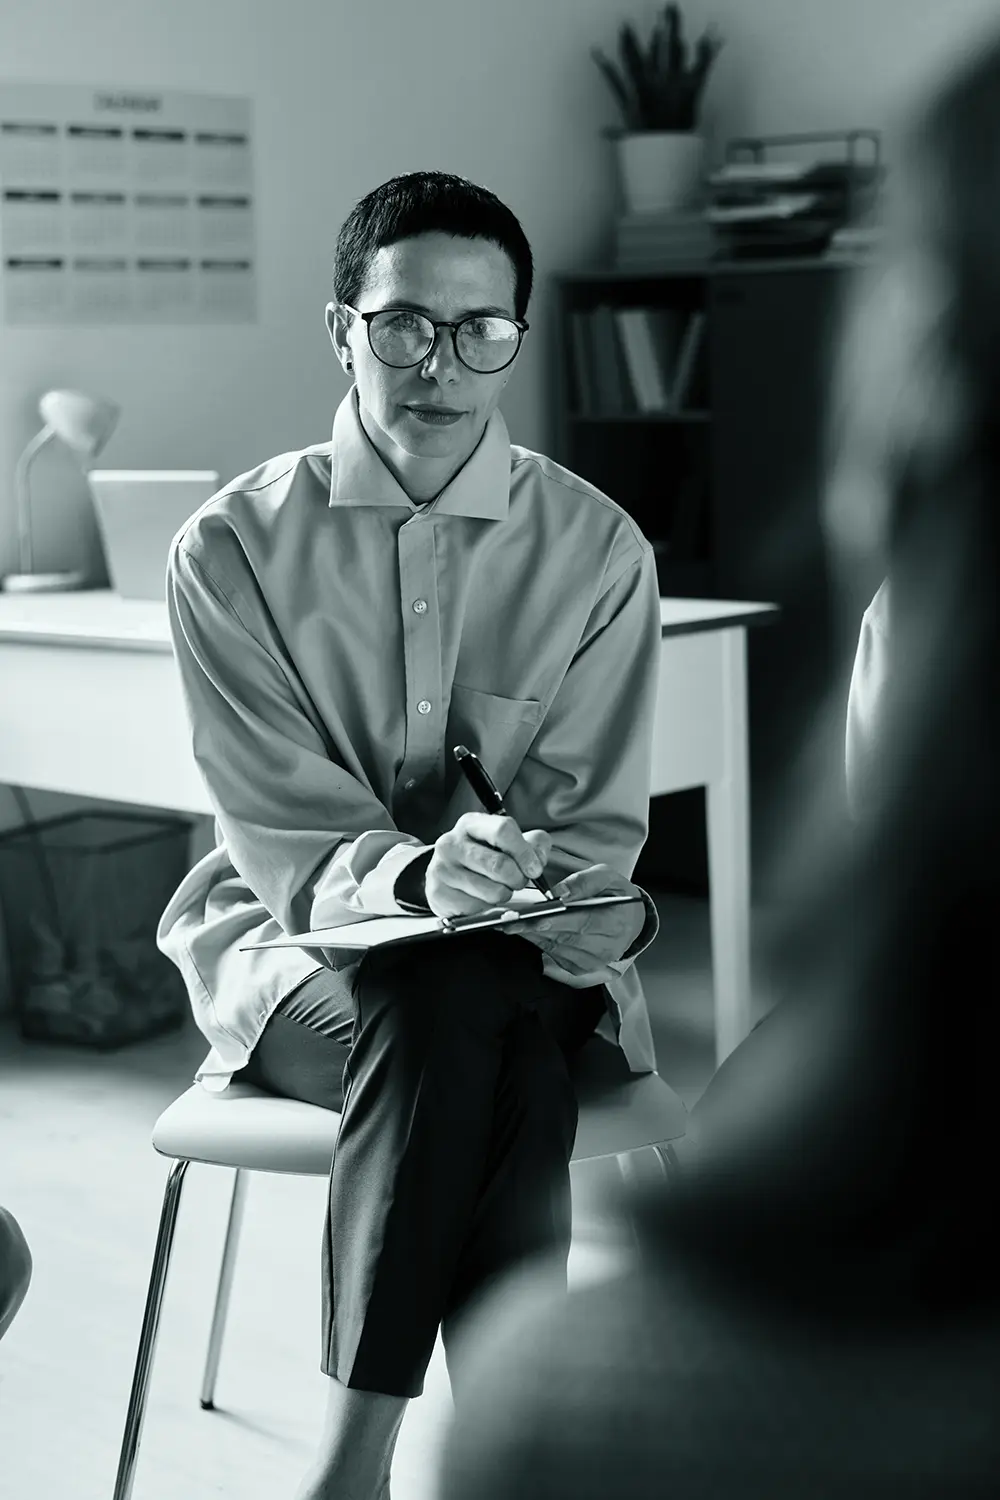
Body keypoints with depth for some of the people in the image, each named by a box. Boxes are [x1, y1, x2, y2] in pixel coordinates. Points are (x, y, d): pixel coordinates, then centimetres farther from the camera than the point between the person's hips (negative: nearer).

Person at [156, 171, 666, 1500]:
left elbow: (598, 825, 0)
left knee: (485, 1042, -33)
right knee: (451, 1006, -34)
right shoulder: (234, 546, -4)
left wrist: (590, 919, -22)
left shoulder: (599, 550, 0)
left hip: (525, 958, 2)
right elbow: (282, 836, -10)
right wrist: (414, 874, -31)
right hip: (295, 941, -1)